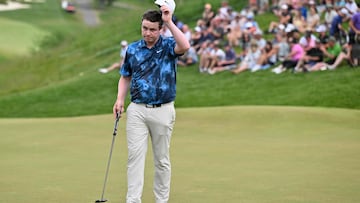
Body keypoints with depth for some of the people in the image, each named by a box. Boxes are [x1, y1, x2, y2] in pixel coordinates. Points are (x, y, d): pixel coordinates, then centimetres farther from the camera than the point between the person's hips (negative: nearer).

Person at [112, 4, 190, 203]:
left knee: (162, 159, 7)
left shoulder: (168, 46, -4)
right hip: (137, 110, 2)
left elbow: (185, 46, -28)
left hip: (163, 111, -2)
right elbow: (125, 77, 15)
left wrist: (169, 22, -27)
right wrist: (120, 99, 1)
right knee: (135, 155, -6)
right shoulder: (132, 49, 6)